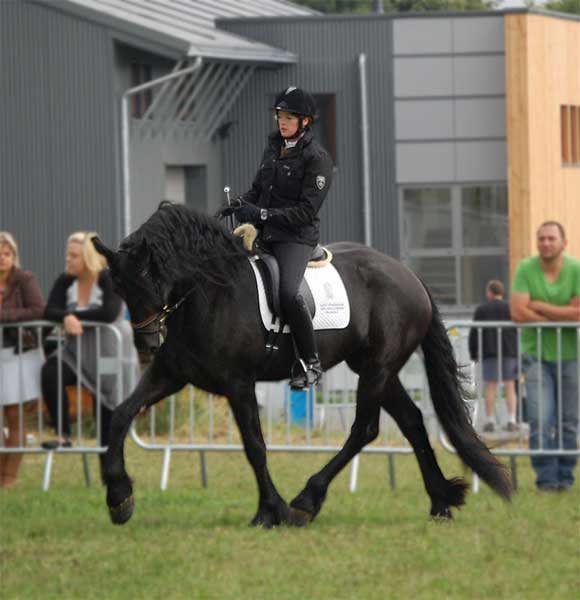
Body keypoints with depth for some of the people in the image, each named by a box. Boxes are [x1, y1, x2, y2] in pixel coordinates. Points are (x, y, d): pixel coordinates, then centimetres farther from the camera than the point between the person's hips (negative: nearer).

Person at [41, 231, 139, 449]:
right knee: (50, 372, -25)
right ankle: (63, 435, -22)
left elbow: (109, 313, -27)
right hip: (78, 353, 4)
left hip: (109, 353, -4)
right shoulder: (65, 281, 3)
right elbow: (50, 311, -7)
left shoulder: (109, 280, -12)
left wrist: (75, 315, -18)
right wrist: (66, 317, -29)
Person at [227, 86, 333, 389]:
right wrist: (241, 204, 0)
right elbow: (259, 187, 23)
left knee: (288, 293, -28)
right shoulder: (274, 146, 13)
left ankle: (310, 363, -15)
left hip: (296, 236, -8)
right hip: (264, 232, 8)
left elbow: (306, 210, -15)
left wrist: (262, 214, -21)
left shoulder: (316, 157, -10)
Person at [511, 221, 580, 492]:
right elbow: (518, 312, -13)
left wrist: (540, 307, -14)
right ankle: (546, 477, -3)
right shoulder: (525, 269, -4)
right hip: (536, 354, 0)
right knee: (540, 420, -9)